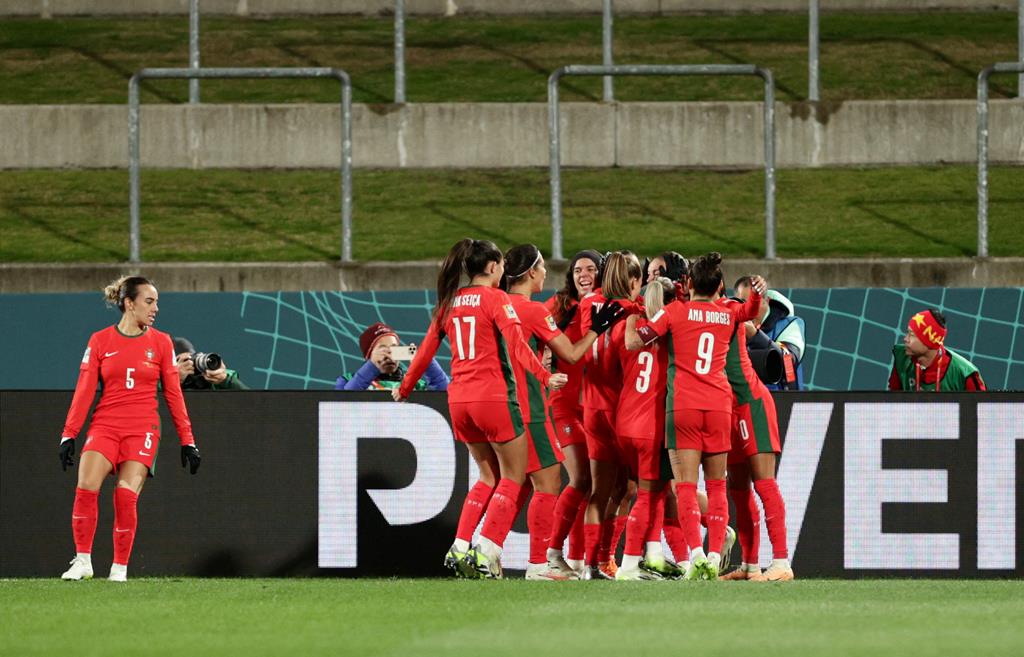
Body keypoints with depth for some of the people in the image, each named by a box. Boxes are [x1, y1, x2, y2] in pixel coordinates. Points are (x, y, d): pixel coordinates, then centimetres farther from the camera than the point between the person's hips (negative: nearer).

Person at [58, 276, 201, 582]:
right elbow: (84, 391, 5)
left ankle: (120, 567, -1)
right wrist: (69, 434, -2)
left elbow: (173, 395, 10)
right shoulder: (100, 341, 6)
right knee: (86, 487, -20)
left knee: (126, 496, -15)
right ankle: (82, 560, -8)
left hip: (143, 430, 0)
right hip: (105, 426, 0)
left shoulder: (161, 343, 8)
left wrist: (187, 440, 7)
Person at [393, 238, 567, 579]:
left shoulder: (450, 302, 11)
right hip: (493, 396, -7)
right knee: (513, 477, 4)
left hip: (459, 398, 7)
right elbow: (516, 345, -19)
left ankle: (459, 549, 9)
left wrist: (405, 388, 27)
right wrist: (544, 376, -26)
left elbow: (427, 349, 16)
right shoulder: (495, 299, -6)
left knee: (490, 476, 19)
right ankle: (486, 554, -7)